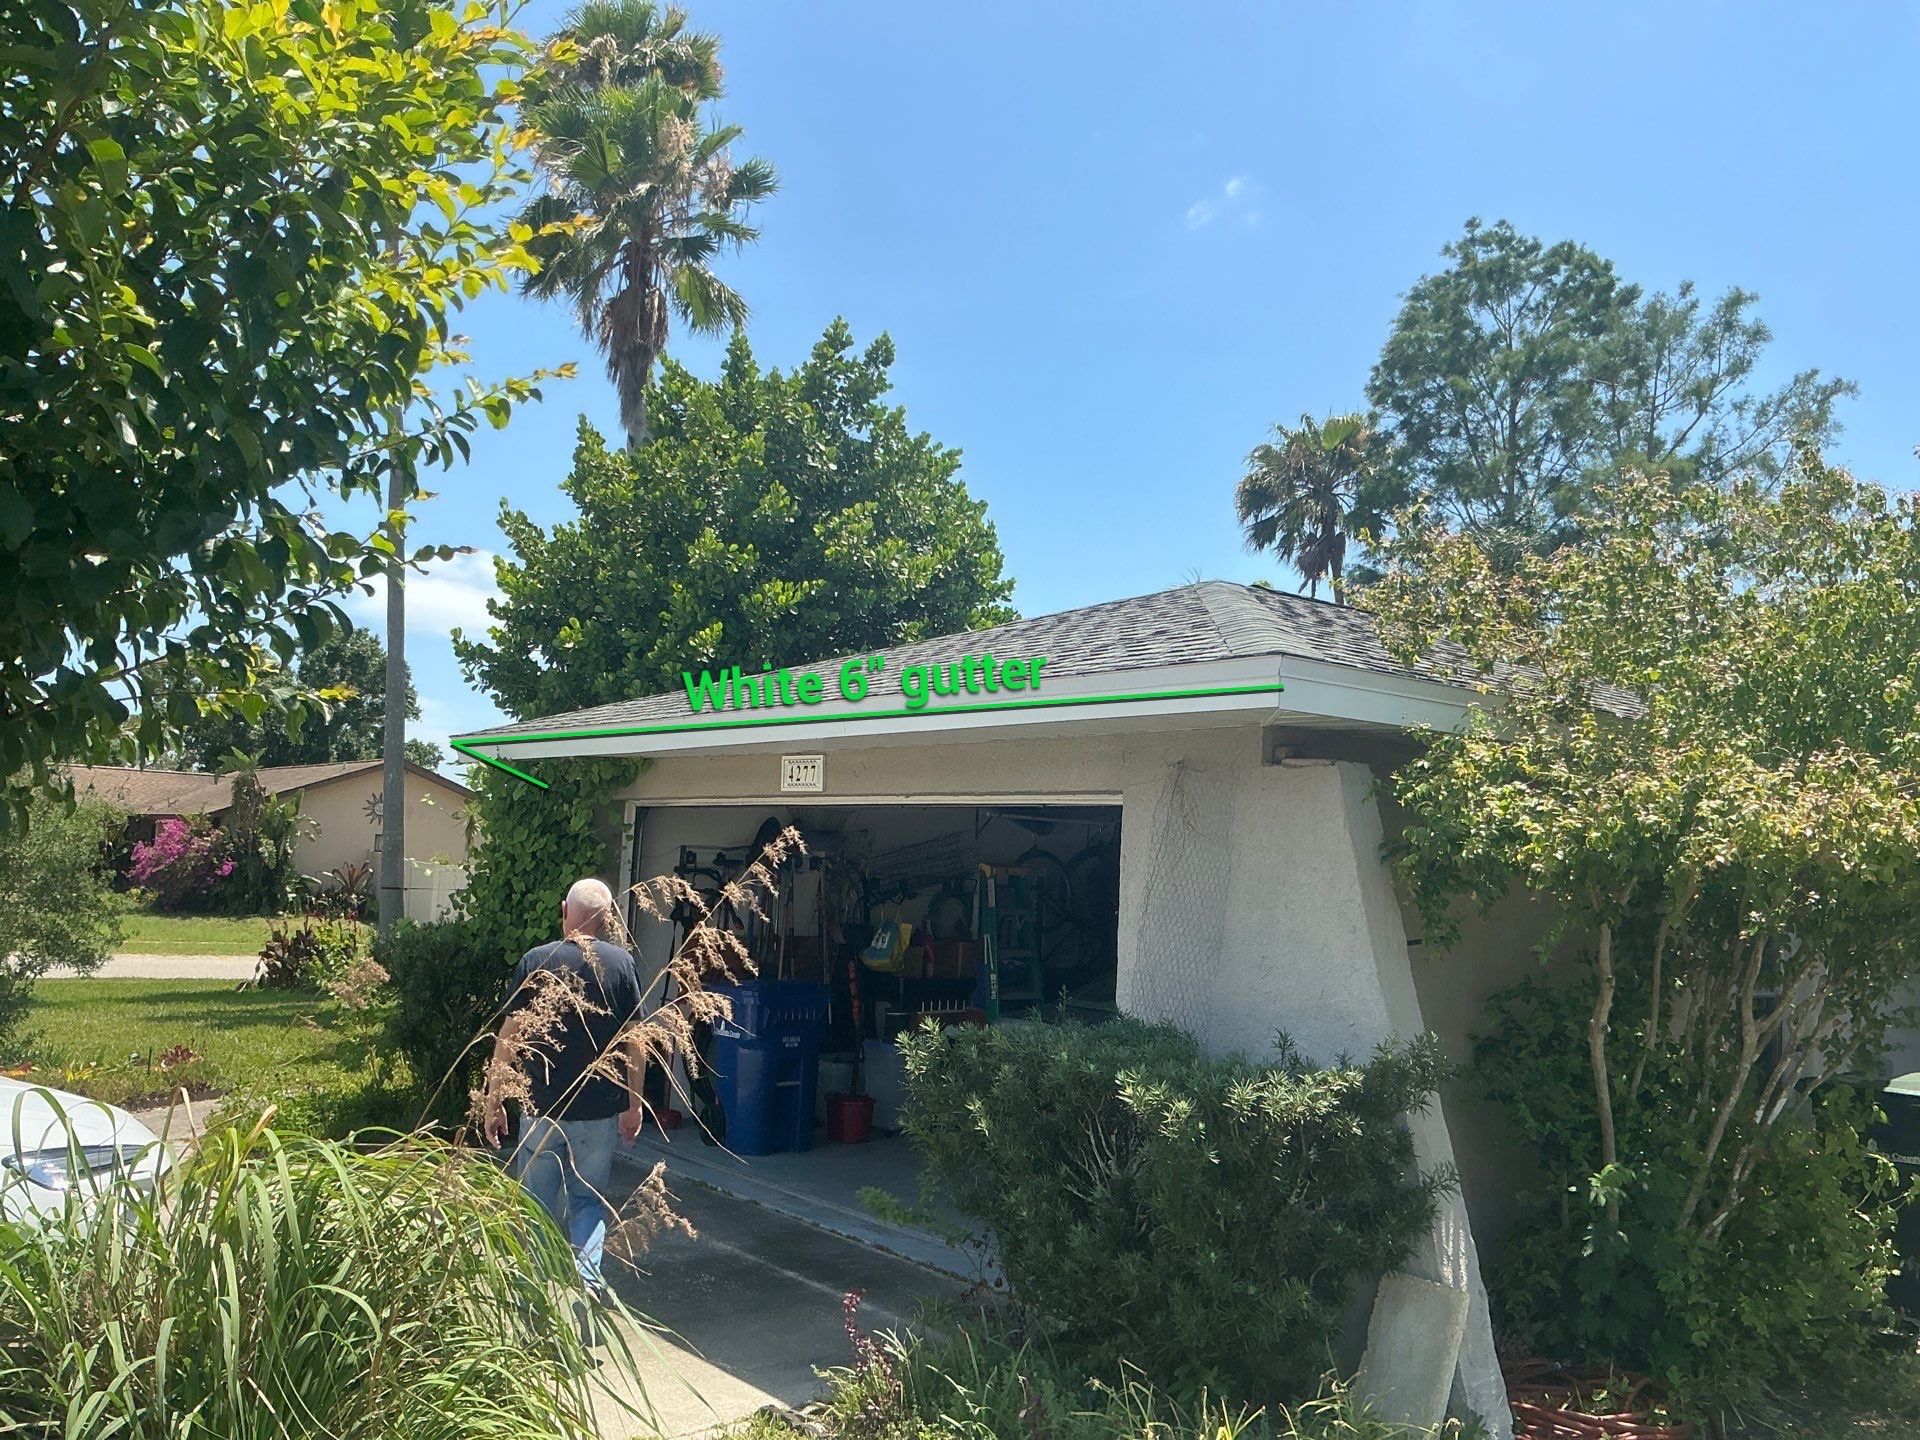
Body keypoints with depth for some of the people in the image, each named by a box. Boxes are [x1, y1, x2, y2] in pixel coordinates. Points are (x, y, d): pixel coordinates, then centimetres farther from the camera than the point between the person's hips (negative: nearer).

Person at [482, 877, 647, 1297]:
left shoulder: (535, 961, -5)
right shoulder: (622, 964, -4)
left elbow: (509, 1037, -6)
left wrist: (493, 1101, 3)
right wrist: (634, 1104, 6)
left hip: (542, 1107, -1)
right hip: (601, 1110, 1)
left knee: (537, 1202, 14)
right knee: (589, 1198, 14)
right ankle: (586, 1275, -3)